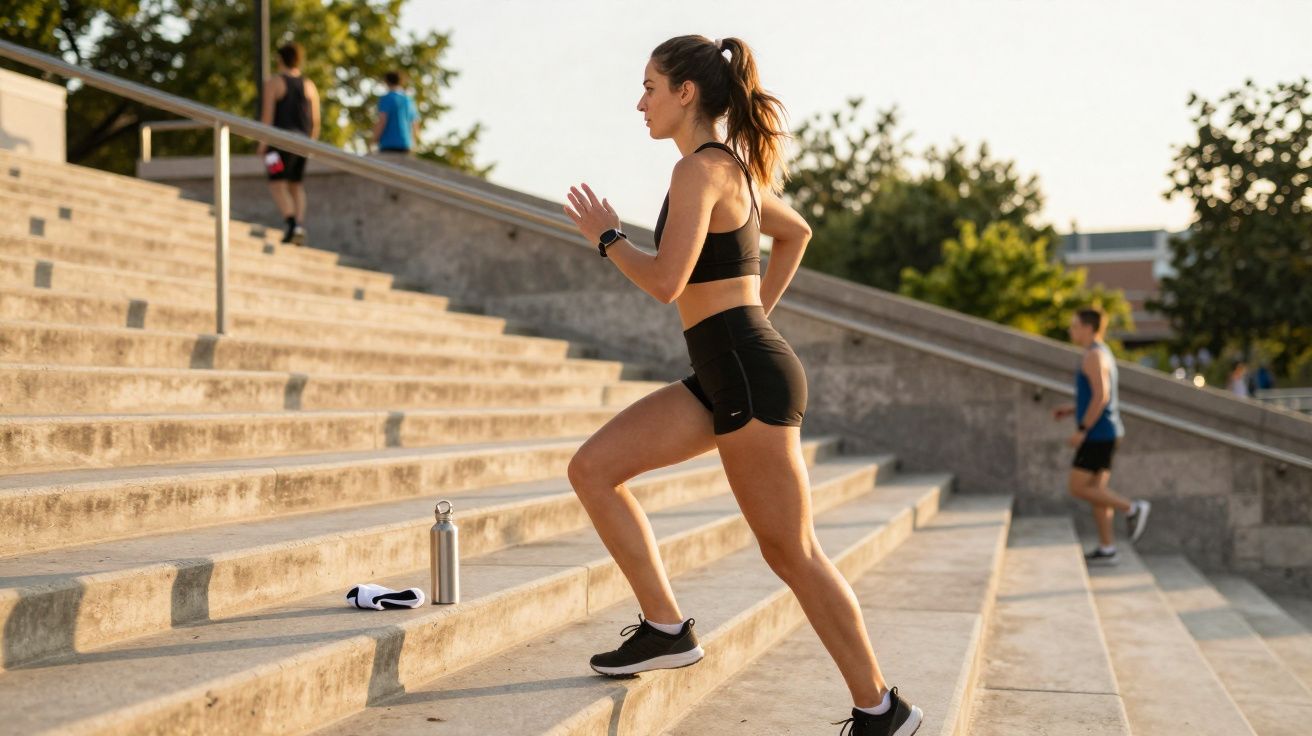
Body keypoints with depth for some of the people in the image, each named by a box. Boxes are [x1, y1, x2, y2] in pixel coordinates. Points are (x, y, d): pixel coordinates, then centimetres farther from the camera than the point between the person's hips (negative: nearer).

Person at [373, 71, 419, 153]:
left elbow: (382, 122, -12)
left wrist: (375, 141, -3)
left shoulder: (385, 99, -3)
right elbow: (415, 128, 19)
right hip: (406, 147, 6)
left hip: (389, 145, -6)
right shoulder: (409, 101, 16)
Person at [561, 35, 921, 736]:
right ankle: (666, 627, 7)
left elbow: (666, 281, -21)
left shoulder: (699, 168, -13)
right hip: (720, 376, 10)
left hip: (749, 375, -10)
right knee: (592, 469, 5)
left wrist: (605, 236, -4)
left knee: (791, 553, -2)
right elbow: (796, 232, 31)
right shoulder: (735, 166, 15)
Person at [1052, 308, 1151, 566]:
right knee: (1095, 490, 8)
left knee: (1078, 489, -7)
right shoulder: (1103, 355, 16)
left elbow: (1101, 396, -24)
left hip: (1098, 434, -10)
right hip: (1103, 434, 10)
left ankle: (1132, 508, -4)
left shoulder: (1094, 355, -16)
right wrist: (1071, 410, 20)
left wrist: (1081, 430, -21)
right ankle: (1106, 549, 9)